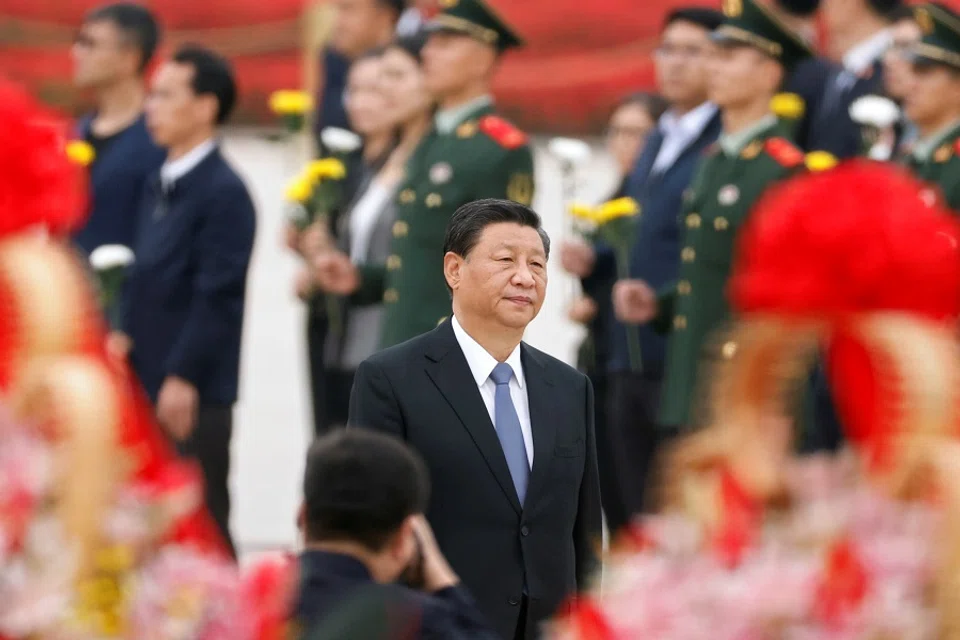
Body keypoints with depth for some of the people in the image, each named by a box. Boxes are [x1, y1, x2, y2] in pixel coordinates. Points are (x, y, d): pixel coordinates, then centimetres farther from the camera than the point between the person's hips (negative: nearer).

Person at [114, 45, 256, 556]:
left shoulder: (223, 192, -12)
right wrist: (124, 333, 7)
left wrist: (182, 378, -18)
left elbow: (217, 296, -17)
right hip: (146, 382, 8)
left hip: (194, 392, -8)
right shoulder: (161, 185, 14)